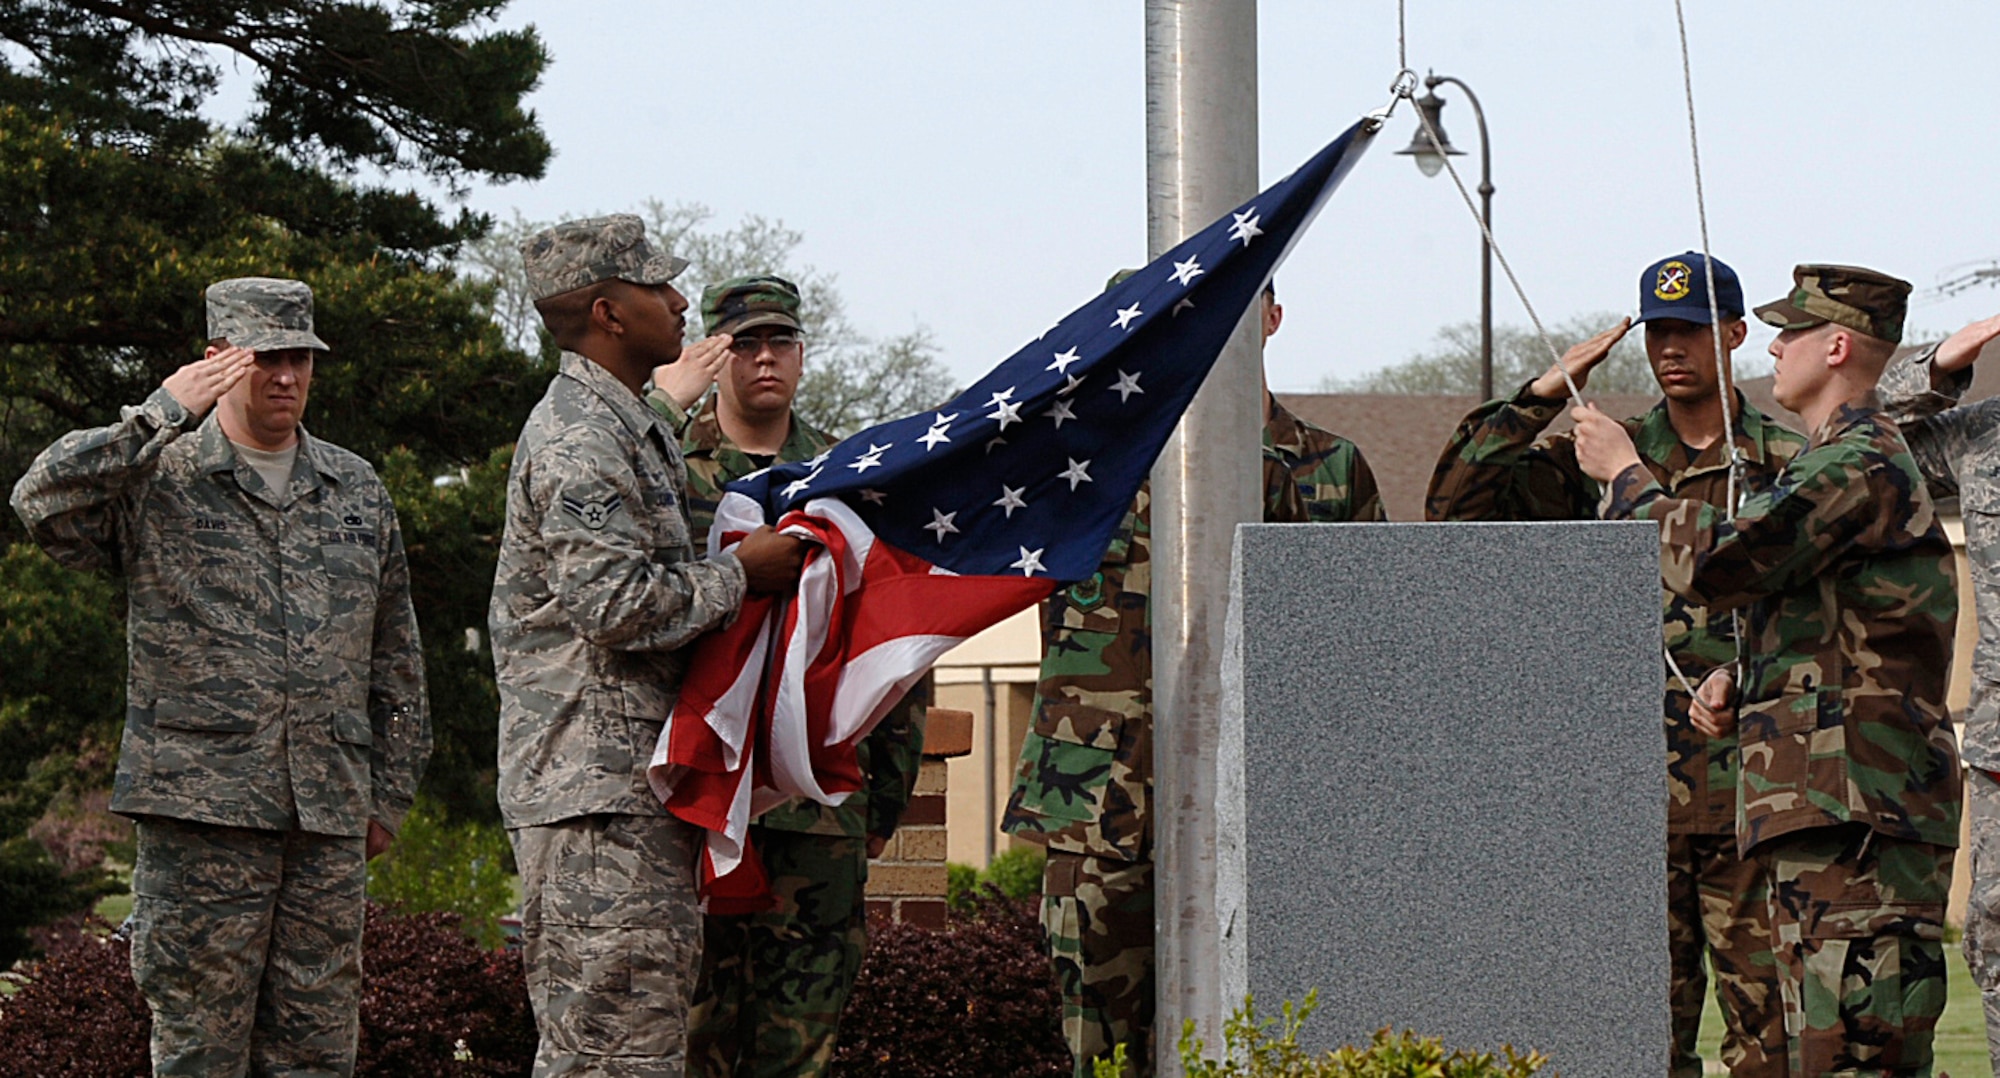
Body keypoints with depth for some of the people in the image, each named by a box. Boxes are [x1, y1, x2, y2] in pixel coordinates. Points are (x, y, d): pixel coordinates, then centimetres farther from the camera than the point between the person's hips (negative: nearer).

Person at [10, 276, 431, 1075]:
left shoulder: (356, 491, 16)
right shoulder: (157, 479, 1)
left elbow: (395, 656, 20)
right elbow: (43, 504, -19)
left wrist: (390, 792, 17)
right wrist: (162, 417, -21)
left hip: (328, 818, 4)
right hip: (201, 805, -4)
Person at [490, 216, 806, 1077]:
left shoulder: (631, 428, 22)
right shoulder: (577, 439, -13)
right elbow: (615, 603, -22)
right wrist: (741, 572, -10)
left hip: (639, 782, 11)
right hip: (595, 784, -11)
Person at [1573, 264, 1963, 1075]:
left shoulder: (1861, 466, -12)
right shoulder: (1853, 460, 23)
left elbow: (1717, 561, -20)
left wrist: (1625, 475, -4)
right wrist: (1739, 680, 11)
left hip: (1860, 813, -11)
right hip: (1822, 810, 11)